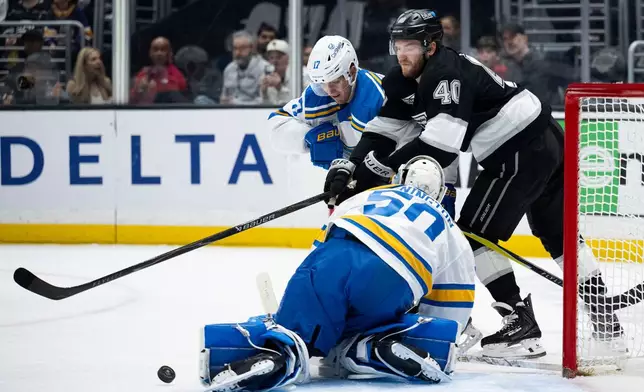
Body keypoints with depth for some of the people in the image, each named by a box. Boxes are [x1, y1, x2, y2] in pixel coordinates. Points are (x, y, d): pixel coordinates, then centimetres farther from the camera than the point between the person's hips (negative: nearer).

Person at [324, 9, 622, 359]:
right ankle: (604, 314, 28)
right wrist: (350, 168, -10)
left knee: (474, 232, -8)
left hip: (523, 150, -10)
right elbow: (380, 132, 5)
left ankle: (519, 323, -9)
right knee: (556, 232, 19)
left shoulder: (448, 74, -22)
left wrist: (382, 166, -26)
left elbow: (440, 146, -30)